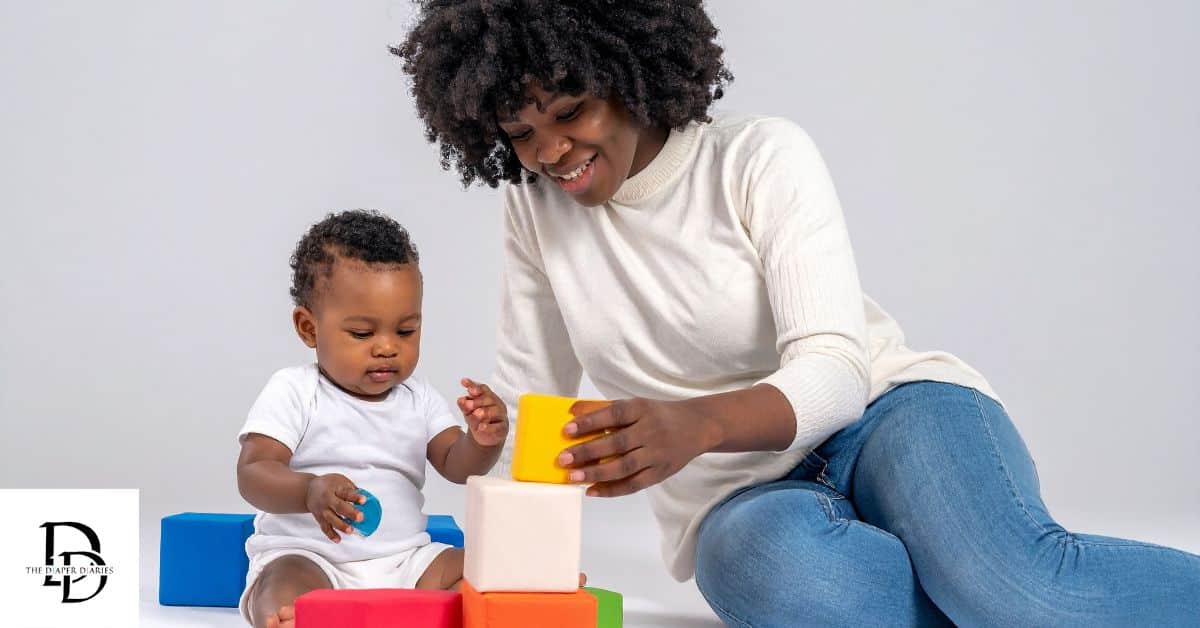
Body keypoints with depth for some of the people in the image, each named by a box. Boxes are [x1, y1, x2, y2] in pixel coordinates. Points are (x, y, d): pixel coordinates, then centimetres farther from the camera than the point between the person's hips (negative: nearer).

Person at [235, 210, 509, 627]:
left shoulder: (419, 399, 11)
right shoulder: (292, 392, -3)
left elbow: (456, 467, 4)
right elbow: (252, 472, -12)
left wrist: (483, 440, -22)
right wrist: (309, 491, -36)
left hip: (403, 559, 6)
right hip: (305, 556, -5)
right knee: (284, 587, -37)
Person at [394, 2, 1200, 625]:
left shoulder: (763, 158, -10)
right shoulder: (537, 209, 3)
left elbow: (835, 372, -20)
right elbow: (528, 388, 13)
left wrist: (699, 422, -40)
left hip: (887, 409, -3)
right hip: (743, 490, 3)